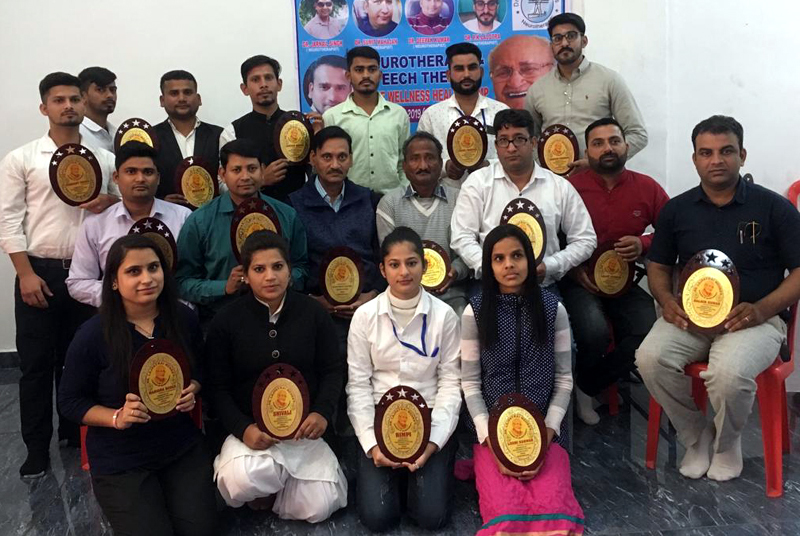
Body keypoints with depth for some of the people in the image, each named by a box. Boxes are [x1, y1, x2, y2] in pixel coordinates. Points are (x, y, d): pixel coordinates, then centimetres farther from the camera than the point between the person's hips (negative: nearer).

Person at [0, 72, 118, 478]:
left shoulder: (103, 159, 7)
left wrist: (110, 202, -10)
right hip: (39, 272, -2)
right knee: (36, 363, 4)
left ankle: (77, 433, 29)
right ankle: (37, 447, 16)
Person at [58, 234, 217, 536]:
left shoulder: (184, 319, -7)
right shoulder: (92, 335, -18)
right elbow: (70, 400, -7)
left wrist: (192, 390, -11)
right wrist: (117, 418, -23)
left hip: (182, 446, 3)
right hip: (120, 459, -3)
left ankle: (162, 494, 27)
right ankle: (119, 498, 22)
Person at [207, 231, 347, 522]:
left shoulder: (313, 312, 0)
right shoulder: (226, 320, -4)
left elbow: (333, 369, 5)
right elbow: (218, 388, -2)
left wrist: (322, 412, -14)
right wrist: (243, 429, -18)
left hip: (304, 428, 1)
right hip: (252, 429, -1)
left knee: (317, 508, -15)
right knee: (241, 483, -33)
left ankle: (279, 478, 17)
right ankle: (270, 477, 5)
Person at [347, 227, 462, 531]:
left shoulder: (444, 315, -5)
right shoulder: (365, 316, -4)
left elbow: (450, 383, -4)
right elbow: (358, 385, -3)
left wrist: (433, 442, -14)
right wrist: (372, 444, -12)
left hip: (430, 420, 0)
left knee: (432, 516, -13)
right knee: (376, 516, -13)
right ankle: (384, 472, 19)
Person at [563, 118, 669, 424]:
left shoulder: (647, 188, 3)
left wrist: (644, 244, -7)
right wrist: (573, 268, -12)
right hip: (579, 281, -3)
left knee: (650, 332, -24)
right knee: (595, 332, -32)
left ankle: (586, 387, 1)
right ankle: (581, 382, 7)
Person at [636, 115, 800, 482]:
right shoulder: (677, 209, 11)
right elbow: (658, 266, 16)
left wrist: (762, 309, -16)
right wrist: (666, 300, -6)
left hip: (756, 319, -3)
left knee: (728, 372, -34)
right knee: (650, 358, -27)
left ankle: (726, 442, 4)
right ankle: (696, 437, 1)